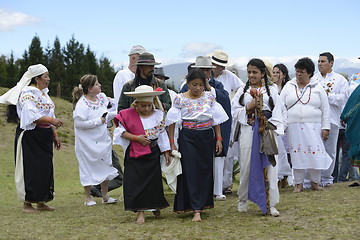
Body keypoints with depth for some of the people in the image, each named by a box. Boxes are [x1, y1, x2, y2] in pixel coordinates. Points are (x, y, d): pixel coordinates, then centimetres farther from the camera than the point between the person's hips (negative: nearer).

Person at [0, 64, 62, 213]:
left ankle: (41, 202, 16)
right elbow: (31, 115, -23)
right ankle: (27, 204, 1)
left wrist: (55, 135, 18)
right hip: (30, 137, -9)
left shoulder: (44, 93, 17)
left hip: (43, 137, 9)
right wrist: (50, 120, -25)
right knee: (31, 168, -6)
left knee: (45, 168, 9)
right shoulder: (28, 94, -11)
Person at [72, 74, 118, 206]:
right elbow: (78, 123, -26)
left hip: (103, 139, 7)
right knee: (88, 168, 3)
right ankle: (88, 197, 17)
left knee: (106, 166, 11)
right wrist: (98, 121, -23)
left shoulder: (102, 97, 3)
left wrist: (116, 114, 2)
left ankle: (105, 195, 25)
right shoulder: (82, 103, -20)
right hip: (87, 142, -7)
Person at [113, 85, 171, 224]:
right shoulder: (128, 115, -5)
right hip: (134, 154, -2)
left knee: (154, 180, 5)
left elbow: (162, 134, 8)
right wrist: (136, 138, -16)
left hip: (153, 153, 2)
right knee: (135, 181, -5)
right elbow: (121, 132, -5)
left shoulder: (157, 115, 2)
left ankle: (155, 207, 26)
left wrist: (166, 152, 8)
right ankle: (140, 211, -1)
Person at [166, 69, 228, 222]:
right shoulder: (180, 99, -3)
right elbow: (172, 122, 1)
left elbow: (216, 119, 10)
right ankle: (196, 210, -11)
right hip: (188, 138, -3)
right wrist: (172, 143, -2)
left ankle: (203, 203, 22)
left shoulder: (209, 97, 4)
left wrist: (218, 139, 5)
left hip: (207, 137, 3)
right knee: (191, 171, -8)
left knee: (206, 171, 7)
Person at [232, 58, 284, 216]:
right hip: (248, 131, 1)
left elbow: (277, 114, 4)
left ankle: (270, 204, 0)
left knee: (269, 166, -5)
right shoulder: (242, 91, 12)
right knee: (247, 166, 2)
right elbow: (234, 112, 6)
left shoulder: (271, 91, 9)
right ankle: (243, 200, 21)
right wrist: (248, 107, -9)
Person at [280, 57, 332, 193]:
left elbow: (325, 109, 6)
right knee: (296, 155, 2)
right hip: (294, 127, 1)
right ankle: (299, 183, 12)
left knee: (315, 154, -4)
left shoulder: (317, 88, 6)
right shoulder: (289, 87, 9)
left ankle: (315, 182, 13)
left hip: (313, 127, -1)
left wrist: (325, 127, -1)